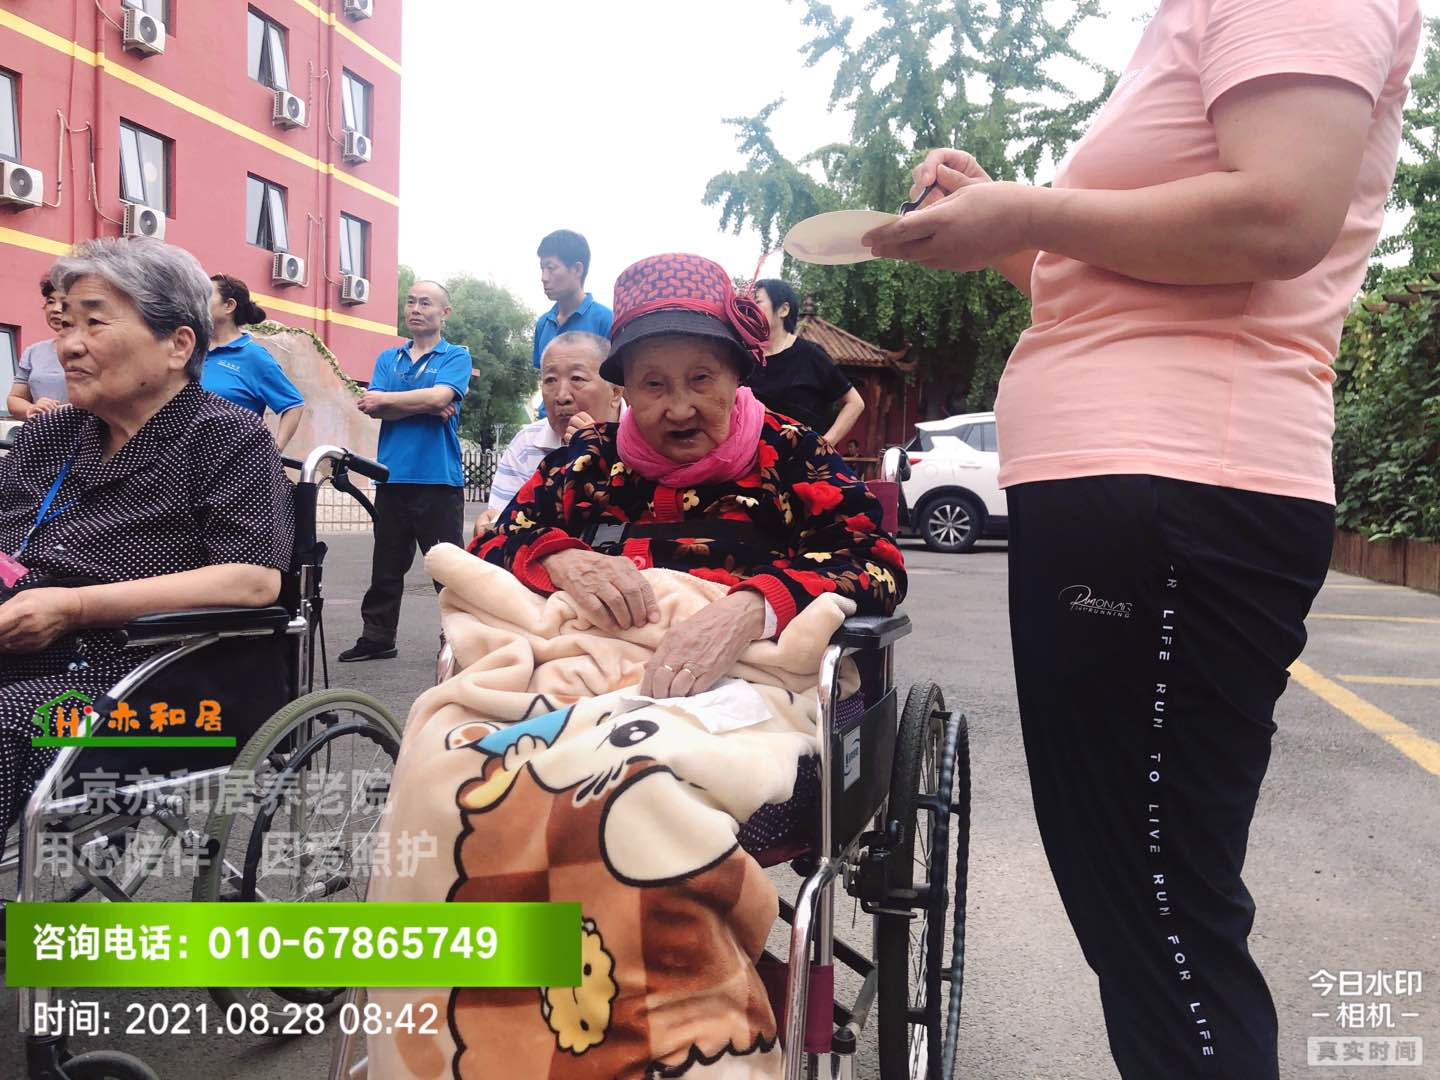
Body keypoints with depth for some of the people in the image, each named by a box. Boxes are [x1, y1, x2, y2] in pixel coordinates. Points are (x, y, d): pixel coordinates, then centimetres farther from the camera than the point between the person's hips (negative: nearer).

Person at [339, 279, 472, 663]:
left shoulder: (456, 357, 3)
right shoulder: (388, 359, 15)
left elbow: (439, 397, -16)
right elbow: (374, 408, 0)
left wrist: (385, 399, -5)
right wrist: (426, 407, -11)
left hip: (439, 478, -4)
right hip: (393, 477, 5)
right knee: (386, 566, 12)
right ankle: (377, 637, 21)